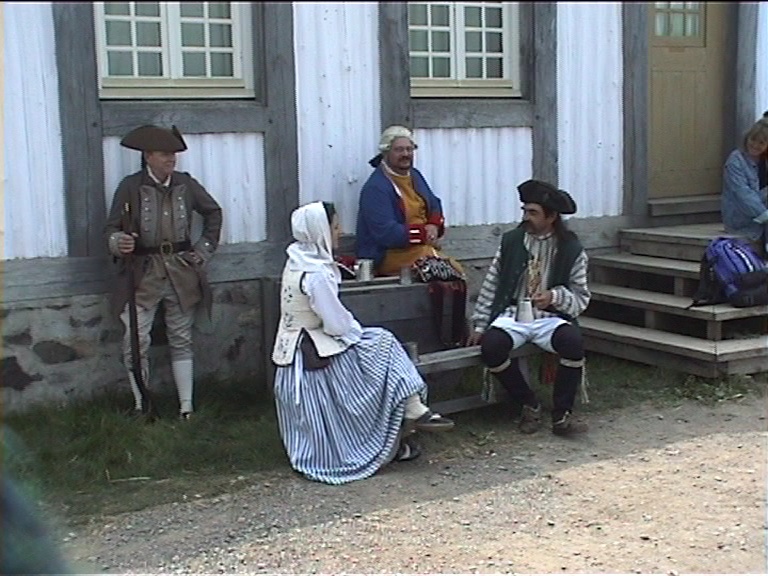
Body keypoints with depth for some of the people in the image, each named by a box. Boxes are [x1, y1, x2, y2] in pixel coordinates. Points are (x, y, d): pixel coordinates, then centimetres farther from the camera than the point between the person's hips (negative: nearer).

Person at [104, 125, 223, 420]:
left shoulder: (186, 184, 3)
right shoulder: (130, 187, -7)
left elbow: (213, 212, 18)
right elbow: (112, 230, -5)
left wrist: (205, 249, 11)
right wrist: (119, 243, -28)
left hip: (181, 273, 3)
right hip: (143, 275, -3)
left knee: (181, 340, 9)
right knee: (135, 342, -7)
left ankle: (187, 407, 15)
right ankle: (140, 406, 9)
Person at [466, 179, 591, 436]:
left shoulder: (572, 249, 2)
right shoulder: (511, 241, 7)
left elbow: (581, 298, 3)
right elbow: (490, 285, 10)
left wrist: (555, 296, -17)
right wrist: (479, 325, 6)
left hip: (551, 317, -1)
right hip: (513, 315, 1)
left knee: (573, 341, -34)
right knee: (491, 346, -30)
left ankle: (561, 414, -14)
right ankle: (529, 404, -6)